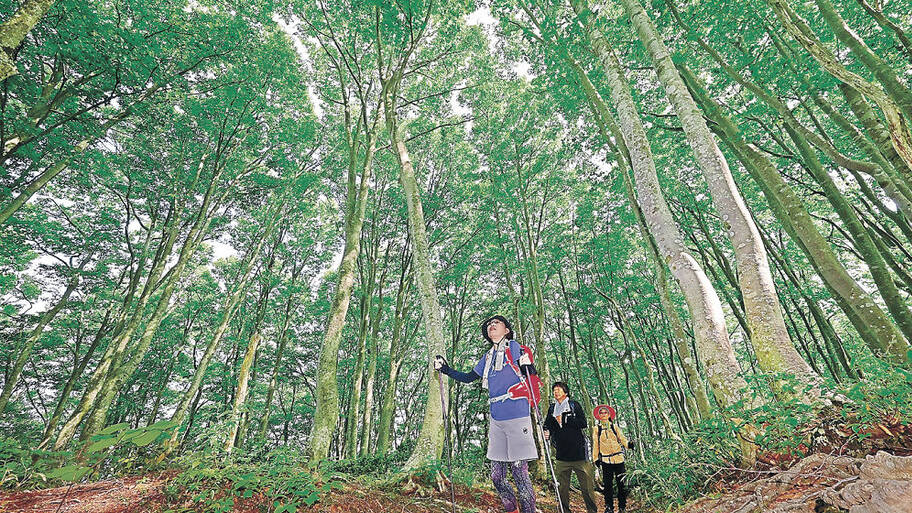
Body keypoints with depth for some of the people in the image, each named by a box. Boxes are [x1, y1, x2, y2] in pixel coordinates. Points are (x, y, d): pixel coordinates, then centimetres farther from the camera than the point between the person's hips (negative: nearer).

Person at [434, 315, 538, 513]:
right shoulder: (487, 357, 16)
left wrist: (526, 365, -33)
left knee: (519, 473, -2)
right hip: (496, 419, 6)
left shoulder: (513, 347, -2)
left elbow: (529, 374, -12)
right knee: (497, 476, 11)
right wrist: (445, 369, 15)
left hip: (517, 417, -6)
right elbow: (467, 378, 23)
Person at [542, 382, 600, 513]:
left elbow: (583, 423, -9)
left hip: (579, 453, -3)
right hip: (562, 456, 3)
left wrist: (564, 419, -12)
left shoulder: (574, 405, 1)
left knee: (587, 486, 2)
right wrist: (547, 433, -10)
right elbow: (547, 426, 12)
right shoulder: (552, 409, 11)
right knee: (562, 487, 8)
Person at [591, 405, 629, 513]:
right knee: (607, 484, 1)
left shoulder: (614, 427, 6)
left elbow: (622, 439, 2)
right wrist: (596, 458, 4)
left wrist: (628, 444, -19)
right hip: (605, 460, 0)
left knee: (621, 483, 2)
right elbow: (595, 444, 7)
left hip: (618, 458, 0)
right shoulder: (596, 429, 5)